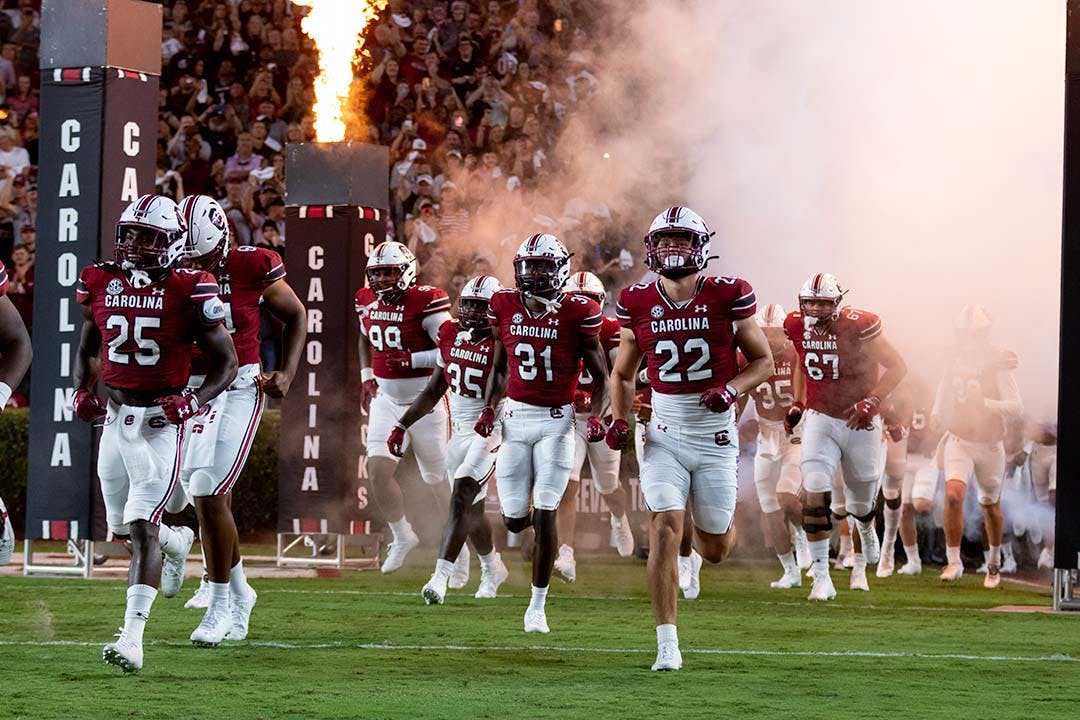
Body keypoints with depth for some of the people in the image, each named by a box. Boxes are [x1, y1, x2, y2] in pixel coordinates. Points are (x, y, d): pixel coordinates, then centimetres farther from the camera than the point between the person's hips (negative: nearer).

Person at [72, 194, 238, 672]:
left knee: (142, 526, -15)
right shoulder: (101, 284, 3)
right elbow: (88, 346, 21)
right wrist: (82, 390, 4)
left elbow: (226, 361, -4)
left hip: (162, 421, -6)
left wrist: (194, 401, -19)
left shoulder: (188, 291, -10)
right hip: (115, 417, 6)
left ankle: (133, 636, -16)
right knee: (121, 528, 17)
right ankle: (179, 543, 51)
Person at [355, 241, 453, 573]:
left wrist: (412, 359, -27)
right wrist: (367, 376, 14)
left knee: (440, 480, 8)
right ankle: (402, 537, 10)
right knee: (378, 469, -10)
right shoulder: (368, 301, 2)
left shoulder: (425, 303, -18)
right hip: (386, 400, 5)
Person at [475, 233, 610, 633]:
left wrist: (596, 417, -14)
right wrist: (488, 407, 2)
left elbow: (601, 378, 1)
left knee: (545, 516, -8)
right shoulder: (505, 308, 2)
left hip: (556, 421, -3)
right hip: (515, 416, 3)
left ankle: (538, 604, 4)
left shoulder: (576, 314, -8)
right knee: (514, 521, 0)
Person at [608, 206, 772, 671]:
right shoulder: (638, 303, 0)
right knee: (665, 527, -16)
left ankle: (723, 512, 47)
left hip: (716, 434, -1)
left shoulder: (727, 297, -6)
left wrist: (731, 389, -16)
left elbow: (764, 361, 3)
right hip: (665, 434, 1)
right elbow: (623, 374, 14)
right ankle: (667, 645, -12)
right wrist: (619, 420, -3)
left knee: (715, 550, 8)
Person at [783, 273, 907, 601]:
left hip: (860, 423, -2)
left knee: (860, 506, 13)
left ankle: (864, 557, 48)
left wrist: (872, 401, -23)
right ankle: (821, 577, -13)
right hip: (820, 420, 2)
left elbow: (898, 366, -12)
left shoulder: (859, 326, -20)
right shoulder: (798, 327, -6)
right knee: (815, 496, -18)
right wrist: (798, 404, 10)